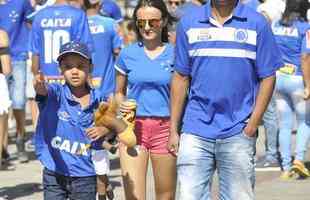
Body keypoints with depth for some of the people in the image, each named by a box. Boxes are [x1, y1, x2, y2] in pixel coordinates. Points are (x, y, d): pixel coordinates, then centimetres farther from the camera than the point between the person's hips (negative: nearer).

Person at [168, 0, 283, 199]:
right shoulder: (189, 24, 7)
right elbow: (181, 78, 11)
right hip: (196, 132, 1)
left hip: (238, 132, -1)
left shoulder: (257, 24, 2)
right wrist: (173, 129, 8)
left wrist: (252, 125, -7)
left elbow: (267, 77, 2)